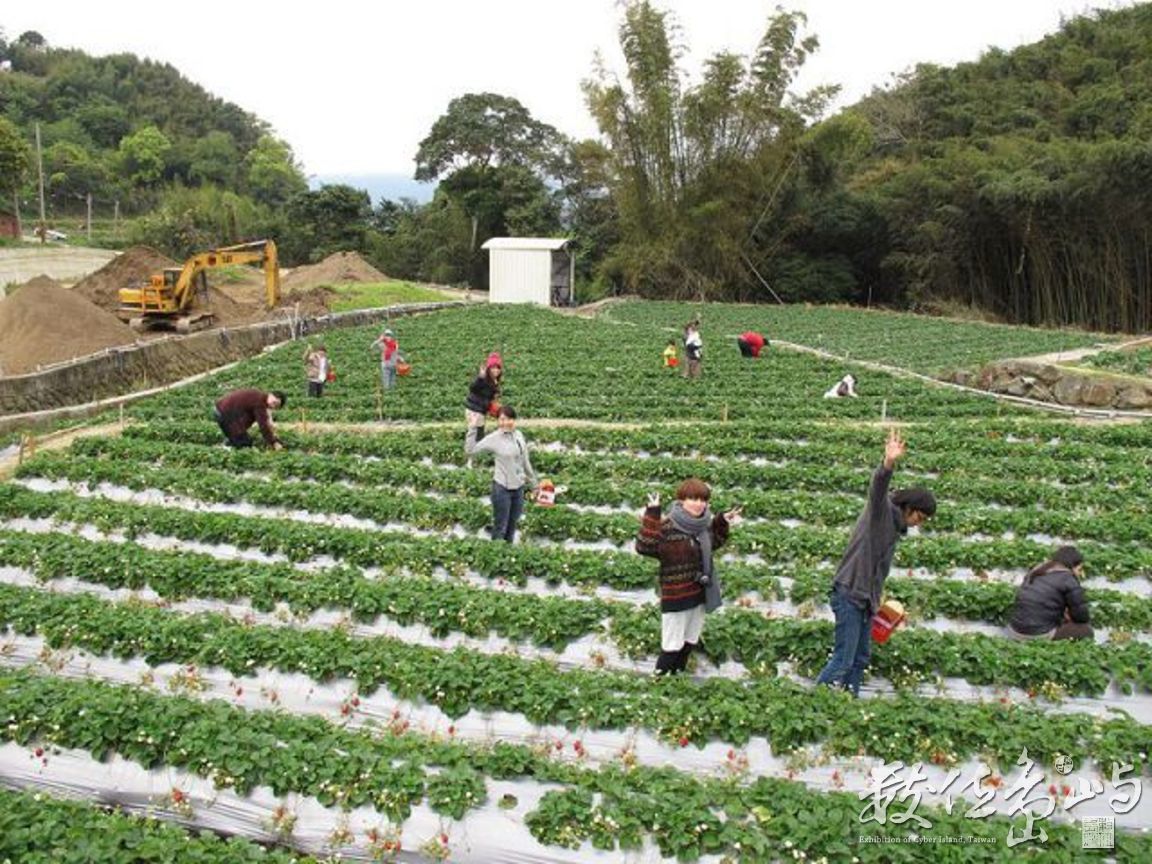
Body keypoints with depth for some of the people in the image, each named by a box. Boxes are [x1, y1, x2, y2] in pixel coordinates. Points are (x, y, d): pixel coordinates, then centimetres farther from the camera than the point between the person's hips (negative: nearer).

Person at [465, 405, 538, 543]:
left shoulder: (519, 435, 2)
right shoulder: (493, 439, -14)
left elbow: (525, 460, 12)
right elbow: (470, 449, -23)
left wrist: (533, 480, 18)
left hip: (518, 487, 6)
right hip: (502, 488, -6)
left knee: (513, 523, 19)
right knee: (500, 526, 3)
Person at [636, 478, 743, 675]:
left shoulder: (704, 524, 2)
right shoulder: (667, 526, -20)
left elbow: (714, 543, 23)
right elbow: (644, 547, -32)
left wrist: (722, 523, 11)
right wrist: (652, 516, -35)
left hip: (699, 594, 7)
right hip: (675, 597, -7)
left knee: (690, 640, 21)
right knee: (673, 644, 2)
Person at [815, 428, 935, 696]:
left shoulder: (894, 525, 20)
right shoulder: (882, 509, -7)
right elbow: (877, 489, -31)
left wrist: (875, 599, 27)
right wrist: (888, 465, -51)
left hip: (865, 599, 10)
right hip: (850, 594, -10)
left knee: (861, 659, 12)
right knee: (843, 659, -9)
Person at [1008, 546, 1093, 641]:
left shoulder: (1036, 572, 15)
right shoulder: (1068, 579, -7)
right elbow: (1082, 616, -4)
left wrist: (1063, 613, 16)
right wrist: (1069, 616, 17)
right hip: (1040, 636, -8)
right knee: (1086, 630, 7)